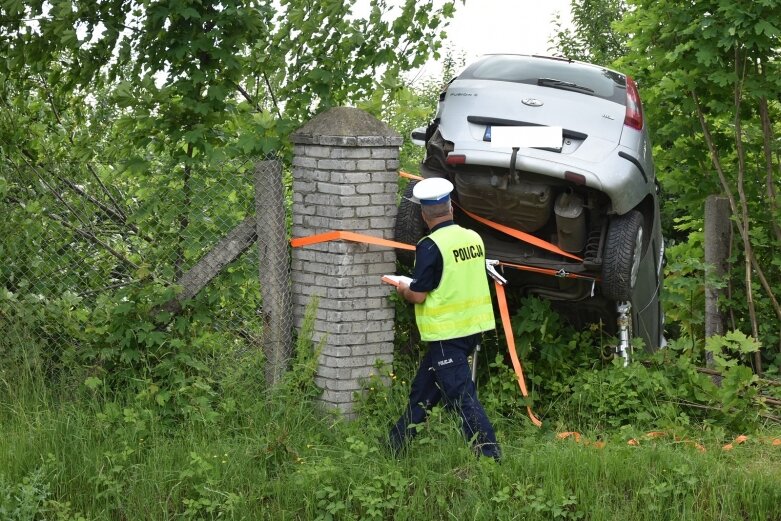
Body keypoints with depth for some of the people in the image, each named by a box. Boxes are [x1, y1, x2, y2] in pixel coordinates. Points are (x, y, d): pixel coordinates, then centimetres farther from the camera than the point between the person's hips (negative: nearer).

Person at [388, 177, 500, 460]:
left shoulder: (430, 246, -17)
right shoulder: (474, 238, 5)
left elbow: (418, 295, -16)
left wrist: (403, 290, 5)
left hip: (446, 332, -8)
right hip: (474, 327, 8)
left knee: (462, 397, -5)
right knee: (423, 390, 17)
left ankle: (490, 455, -8)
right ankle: (396, 444, 27)